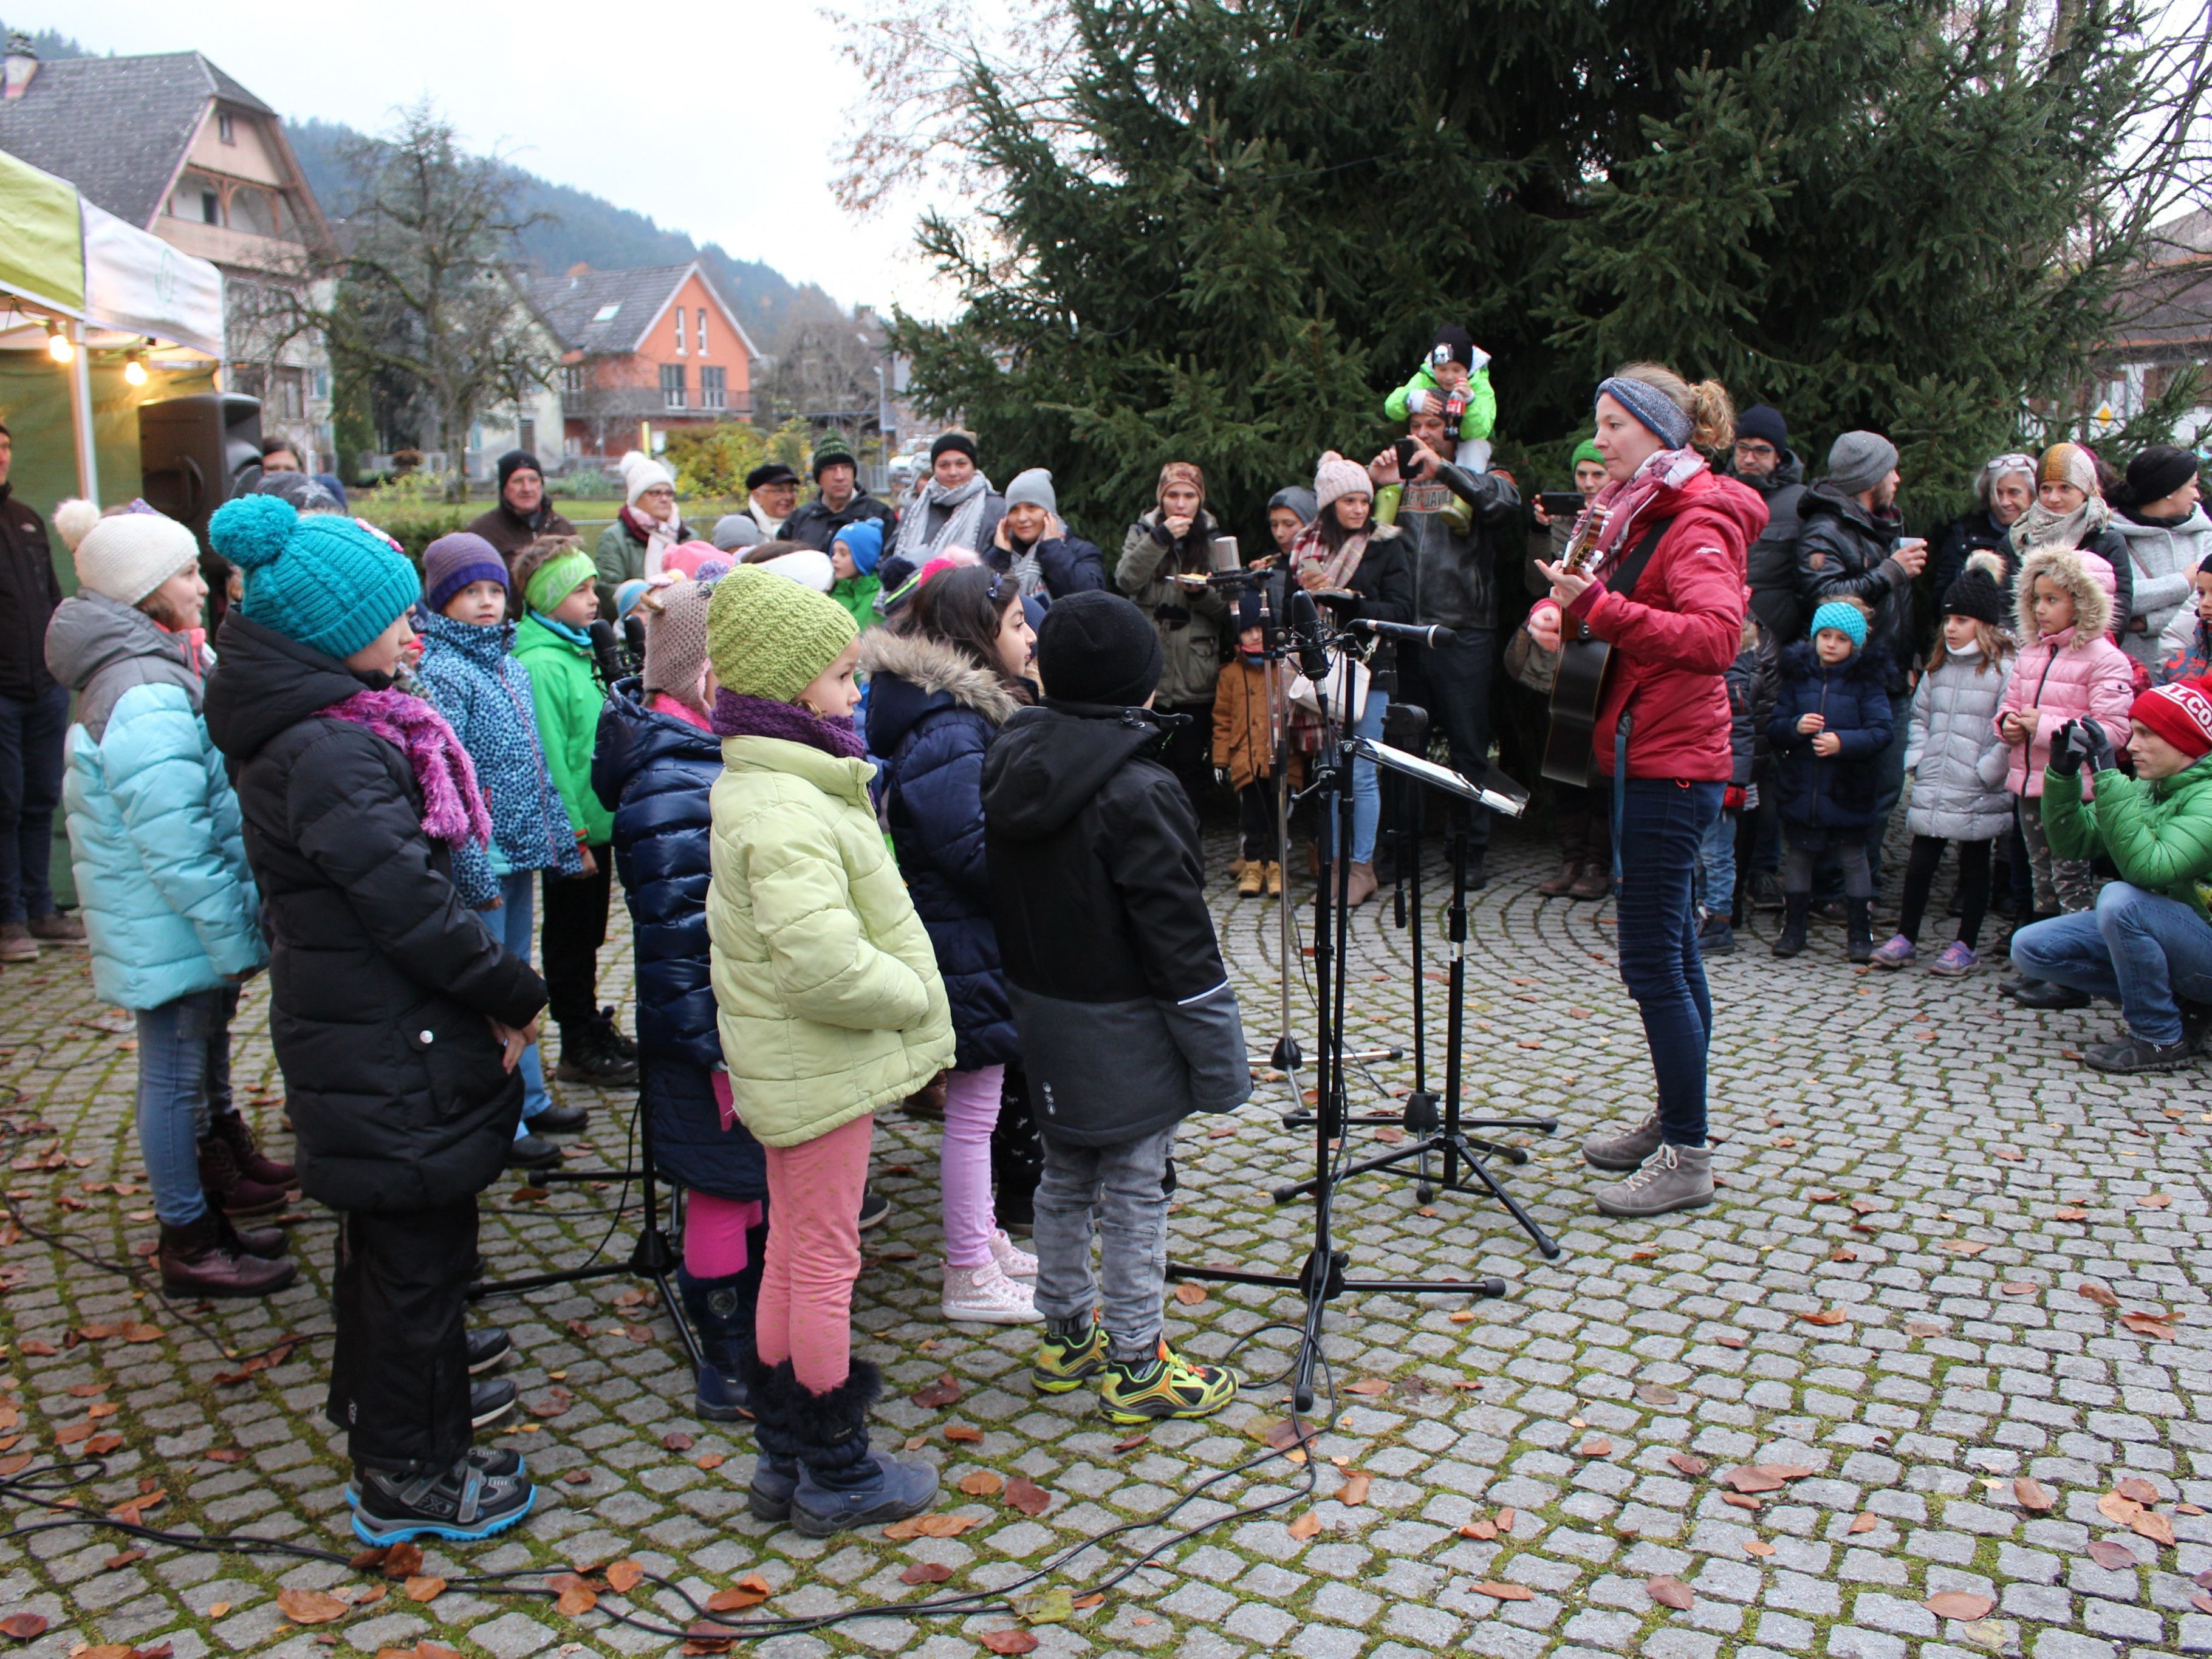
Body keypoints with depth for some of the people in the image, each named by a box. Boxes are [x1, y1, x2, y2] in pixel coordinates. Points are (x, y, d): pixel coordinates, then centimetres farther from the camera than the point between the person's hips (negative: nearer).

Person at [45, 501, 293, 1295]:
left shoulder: (159, 671, 10)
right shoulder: (146, 699, -24)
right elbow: (176, 846, -26)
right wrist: (234, 934, -20)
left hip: (193, 921, 10)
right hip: (171, 926, -10)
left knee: (200, 1051, 22)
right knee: (176, 1073, 2)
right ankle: (188, 1244, 14)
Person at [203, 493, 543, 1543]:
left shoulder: (300, 730, 8)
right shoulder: (332, 752, -25)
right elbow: (409, 905, -25)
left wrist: (494, 988, 8)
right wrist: (516, 993, -12)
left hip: (356, 1043, 10)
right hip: (392, 1053, -10)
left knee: (388, 1238, 26)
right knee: (418, 1251, 3)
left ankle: (385, 1398, 46)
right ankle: (408, 1478, 18)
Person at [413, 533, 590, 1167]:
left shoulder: (510, 664, 10)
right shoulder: (441, 672, -14)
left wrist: (561, 842, 15)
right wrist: (474, 869, -22)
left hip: (522, 851, 8)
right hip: (482, 857, -8)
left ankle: (529, 1099, 32)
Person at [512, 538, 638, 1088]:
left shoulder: (577, 651, 10)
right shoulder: (542, 665, -19)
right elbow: (548, 757, -21)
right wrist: (572, 835, -20)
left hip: (595, 822, 8)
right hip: (572, 833, -8)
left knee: (588, 935, 19)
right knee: (570, 938, 5)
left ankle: (592, 1028, 32)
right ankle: (580, 1049, 16)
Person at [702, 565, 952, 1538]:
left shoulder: (750, 784, 8)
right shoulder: (787, 812, -26)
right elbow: (824, 966, -33)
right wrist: (913, 994, -15)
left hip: (789, 1062, 10)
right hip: (821, 1069, -10)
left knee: (794, 1256, 18)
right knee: (824, 1264, 4)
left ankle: (784, 1458, 32)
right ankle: (836, 1475, 20)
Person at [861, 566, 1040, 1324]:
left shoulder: (971, 711, 8)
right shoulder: (949, 734, -24)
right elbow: (976, 854, -26)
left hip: (981, 940, 10)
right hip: (970, 946, -10)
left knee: (978, 1103, 21)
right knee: (974, 1110, 3)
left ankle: (983, 1241, 37)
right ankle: (970, 1280, 17)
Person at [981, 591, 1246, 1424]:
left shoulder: (1009, 763, 1)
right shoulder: (1137, 792, -23)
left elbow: (1001, 896, 9)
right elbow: (1177, 933, -21)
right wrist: (1218, 1057, -13)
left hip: (1040, 1015, 8)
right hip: (1123, 1033, -8)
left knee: (1065, 1177, 20)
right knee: (1135, 1194, 5)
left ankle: (1066, 1333, 34)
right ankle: (1137, 1364, 18)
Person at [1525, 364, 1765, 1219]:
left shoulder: (1699, 522, -14)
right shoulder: (1638, 511, 16)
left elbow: (1714, 636, -29)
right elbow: (1588, 596, 18)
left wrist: (1598, 606, -34)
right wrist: (1553, 611, -5)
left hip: (1672, 762, -10)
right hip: (1644, 754, 10)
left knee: (1653, 961, -6)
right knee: (1670, 952, 16)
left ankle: (1688, 1159, 3)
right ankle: (1671, 1123, 28)